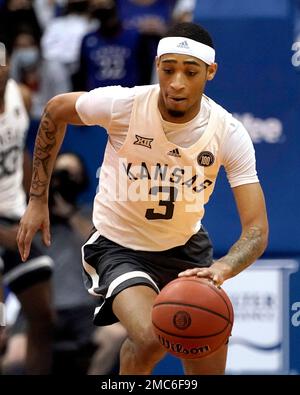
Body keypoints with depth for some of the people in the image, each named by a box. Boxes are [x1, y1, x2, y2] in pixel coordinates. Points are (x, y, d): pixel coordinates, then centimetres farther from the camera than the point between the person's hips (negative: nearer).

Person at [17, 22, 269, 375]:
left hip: (187, 248, 4)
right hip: (118, 248, -3)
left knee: (210, 368, 7)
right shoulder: (122, 104, -23)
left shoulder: (230, 134, -19)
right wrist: (38, 199, 0)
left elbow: (256, 229, -21)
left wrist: (222, 269, -43)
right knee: (151, 338, -30)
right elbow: (55, 111, -2)